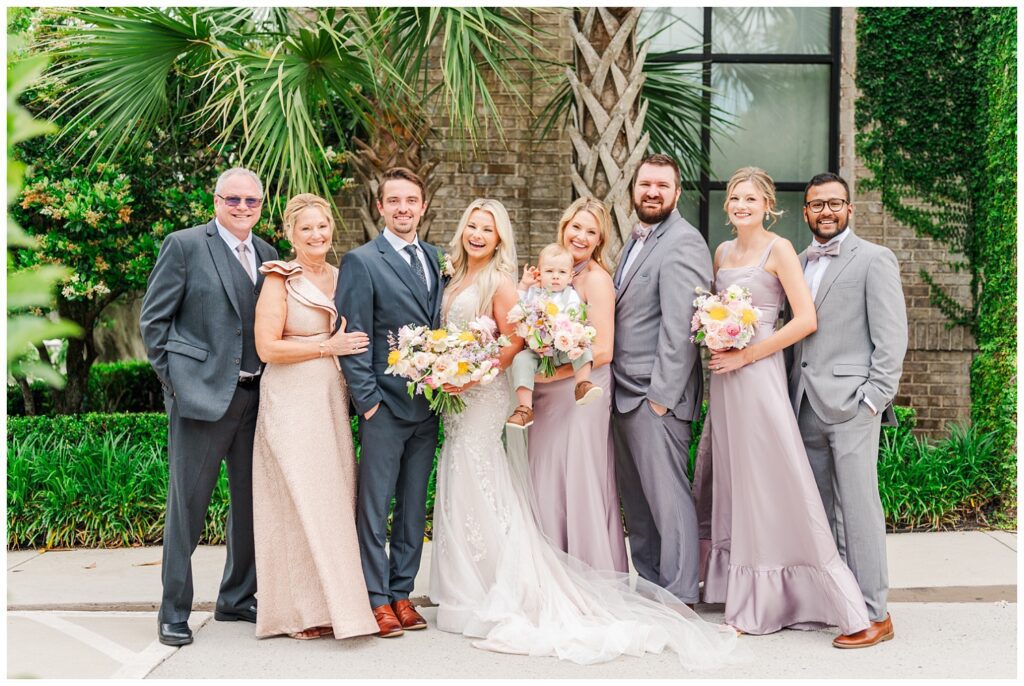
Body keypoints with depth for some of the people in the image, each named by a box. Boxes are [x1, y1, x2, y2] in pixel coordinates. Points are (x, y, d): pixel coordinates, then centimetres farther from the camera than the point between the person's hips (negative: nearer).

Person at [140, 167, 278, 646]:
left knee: (251, 501, 12)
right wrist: (173, 379, -7)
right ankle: (174, 611, 13)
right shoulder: (185, 246, -3)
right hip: (201, 394, -6)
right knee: (187, 503, 0)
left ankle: (237, 599, 27)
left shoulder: (266, 254, 13)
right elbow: (153, 318, -3)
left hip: (255, 395, 6)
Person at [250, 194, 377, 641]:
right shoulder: (279, 280, -6)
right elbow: (267, 348, -13)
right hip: (292, 402, -6)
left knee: (334, 499, 6)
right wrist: (328, 347, -13)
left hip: (332, 400, 6)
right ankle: (301, 610, 7)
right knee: (301, 501, -4)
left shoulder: (341, 278, 12)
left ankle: (331, 600, 16)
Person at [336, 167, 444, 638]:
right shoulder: (361, 262, -5)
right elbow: (352, 338, -8)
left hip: (428, 404, 6)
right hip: (385, 404, -5)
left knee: (413, 506, 12)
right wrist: (367, 398, -13)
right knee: (374, 506, 2)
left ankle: (401, 592, 22)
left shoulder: (436, 259, 12)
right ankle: (377, 599, 12)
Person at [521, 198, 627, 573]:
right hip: (548, 399, 7)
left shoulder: (596, 278, -11)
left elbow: (602, 350, -16)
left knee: (580, 485, -1)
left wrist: (549, 373, -15)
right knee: (548, 487, 11)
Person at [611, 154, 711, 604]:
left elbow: (679, 324, -18)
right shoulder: (638, 240, 18)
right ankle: (649, 586, 25)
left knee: (667, 495, -3)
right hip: (625, 391, 9)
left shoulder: (682, 242, -12)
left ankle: (680, 596, 7)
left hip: (657, 394, -9)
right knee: (635, 498, 14)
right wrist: (614, 384, 12)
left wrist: (662, 393, -20)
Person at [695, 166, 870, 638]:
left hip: (758, 373, -7)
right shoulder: (723, 252, 13)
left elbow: (806, 320, -14)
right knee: (732, 479, 12)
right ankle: (741, 591, 24)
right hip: (724, 377, 7)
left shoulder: (778, 249, -6)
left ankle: (773, 597, 6)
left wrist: (745, 355, -15)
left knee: (769, 480, -5)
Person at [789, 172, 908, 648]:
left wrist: (874, 400, -12)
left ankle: (874, 615, 4)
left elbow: (892, 337, -6)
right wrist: (791, 394, 8)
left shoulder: (873, 260, -1)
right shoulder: (799, 262, 17)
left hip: (850, 403, -6)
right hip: (806, 406, 6)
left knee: (858, 508, -4)